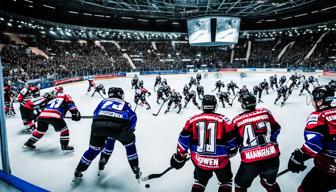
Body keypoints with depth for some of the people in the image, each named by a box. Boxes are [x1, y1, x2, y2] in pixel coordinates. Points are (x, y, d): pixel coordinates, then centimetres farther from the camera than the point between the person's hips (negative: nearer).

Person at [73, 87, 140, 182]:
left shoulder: (104, 101, 37)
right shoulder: (124, 104, 32)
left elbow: (95, 115, 32)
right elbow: (133, 117, 19)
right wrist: (130, 130, 35)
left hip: (99, 124, 2)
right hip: (119, 126, -2)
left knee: (94, 148, 27)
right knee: (130, 143, 25)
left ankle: (78, 172, 36)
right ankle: (136, 170, 27)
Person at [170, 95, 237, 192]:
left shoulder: (193, 120, -1)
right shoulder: (223, 119, -6)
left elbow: (184, 139, -3)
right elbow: (231, 139, -3)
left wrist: (180, 156, 8)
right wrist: (232, 151, 17)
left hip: (199, 161, 2)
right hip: (220, 161, -1)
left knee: (200, 180, 29)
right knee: (226, 180, 26)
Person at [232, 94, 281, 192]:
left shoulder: (237, 120, -3)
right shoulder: (265, 112, 4)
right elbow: (276, 130, 15)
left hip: (250, 162, -3)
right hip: (272, 159, 3)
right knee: (270, 183, 33)